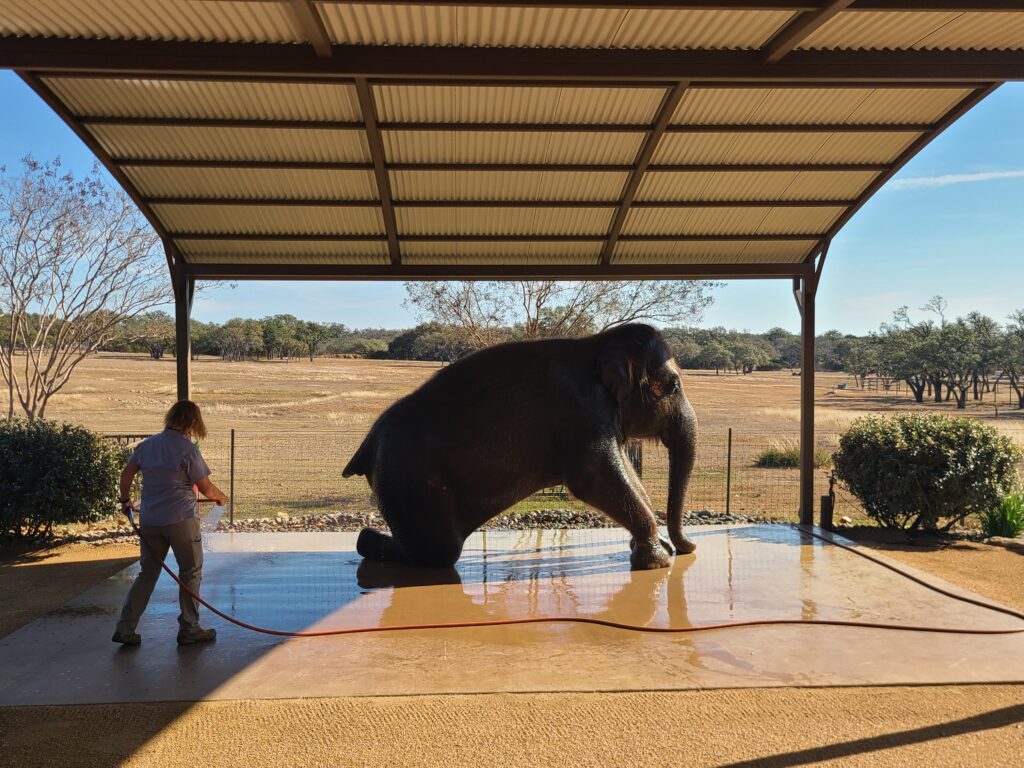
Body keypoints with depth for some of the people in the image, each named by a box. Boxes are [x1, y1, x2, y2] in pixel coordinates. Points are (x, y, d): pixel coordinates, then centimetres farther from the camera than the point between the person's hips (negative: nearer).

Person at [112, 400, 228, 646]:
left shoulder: (147, 445, 5)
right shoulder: (188, 450, -13)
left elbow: (126, 473, 16)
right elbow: (206, 488, -11)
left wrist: (125, 500, 31)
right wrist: (220, 496, 10)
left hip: (149, 521, 6)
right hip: (181, 520, -5)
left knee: (147, 573, 16)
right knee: (190, 573, 9)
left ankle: (125, 628, 14)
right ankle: (189, 629, 16)